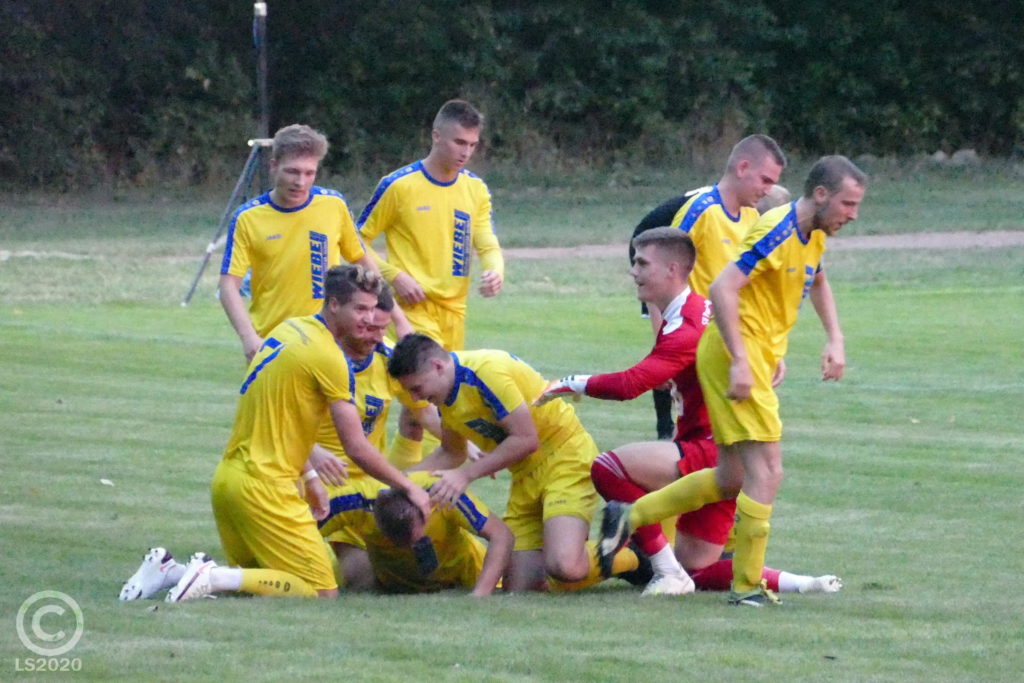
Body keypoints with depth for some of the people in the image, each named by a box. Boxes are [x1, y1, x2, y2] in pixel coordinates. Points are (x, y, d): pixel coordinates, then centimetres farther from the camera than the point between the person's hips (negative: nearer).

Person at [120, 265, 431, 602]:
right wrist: (409, 488, 0)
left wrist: (309, 477, 24)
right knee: (323, 593, -8)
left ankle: (166, 571, 8)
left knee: (254, 575, 25)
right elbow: (356, 448, -11)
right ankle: (214, 578, -17)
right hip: (264, 488, -9)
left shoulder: (289, 329, 13)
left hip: (227, 476, 9)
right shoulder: (327, 356, -13)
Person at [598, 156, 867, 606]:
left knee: (731, 480, 14)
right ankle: (748, 586, -5)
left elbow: (817, 281, 33)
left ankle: (628, 517, 23)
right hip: (735, 354, -10)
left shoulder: (813, 236, 10)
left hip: (755, 360, 10)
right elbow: (722, 289, -25)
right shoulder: (779, 231, -20)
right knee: (767, 472, -11)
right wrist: (739, 362, -26)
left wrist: (835, 340, 22)